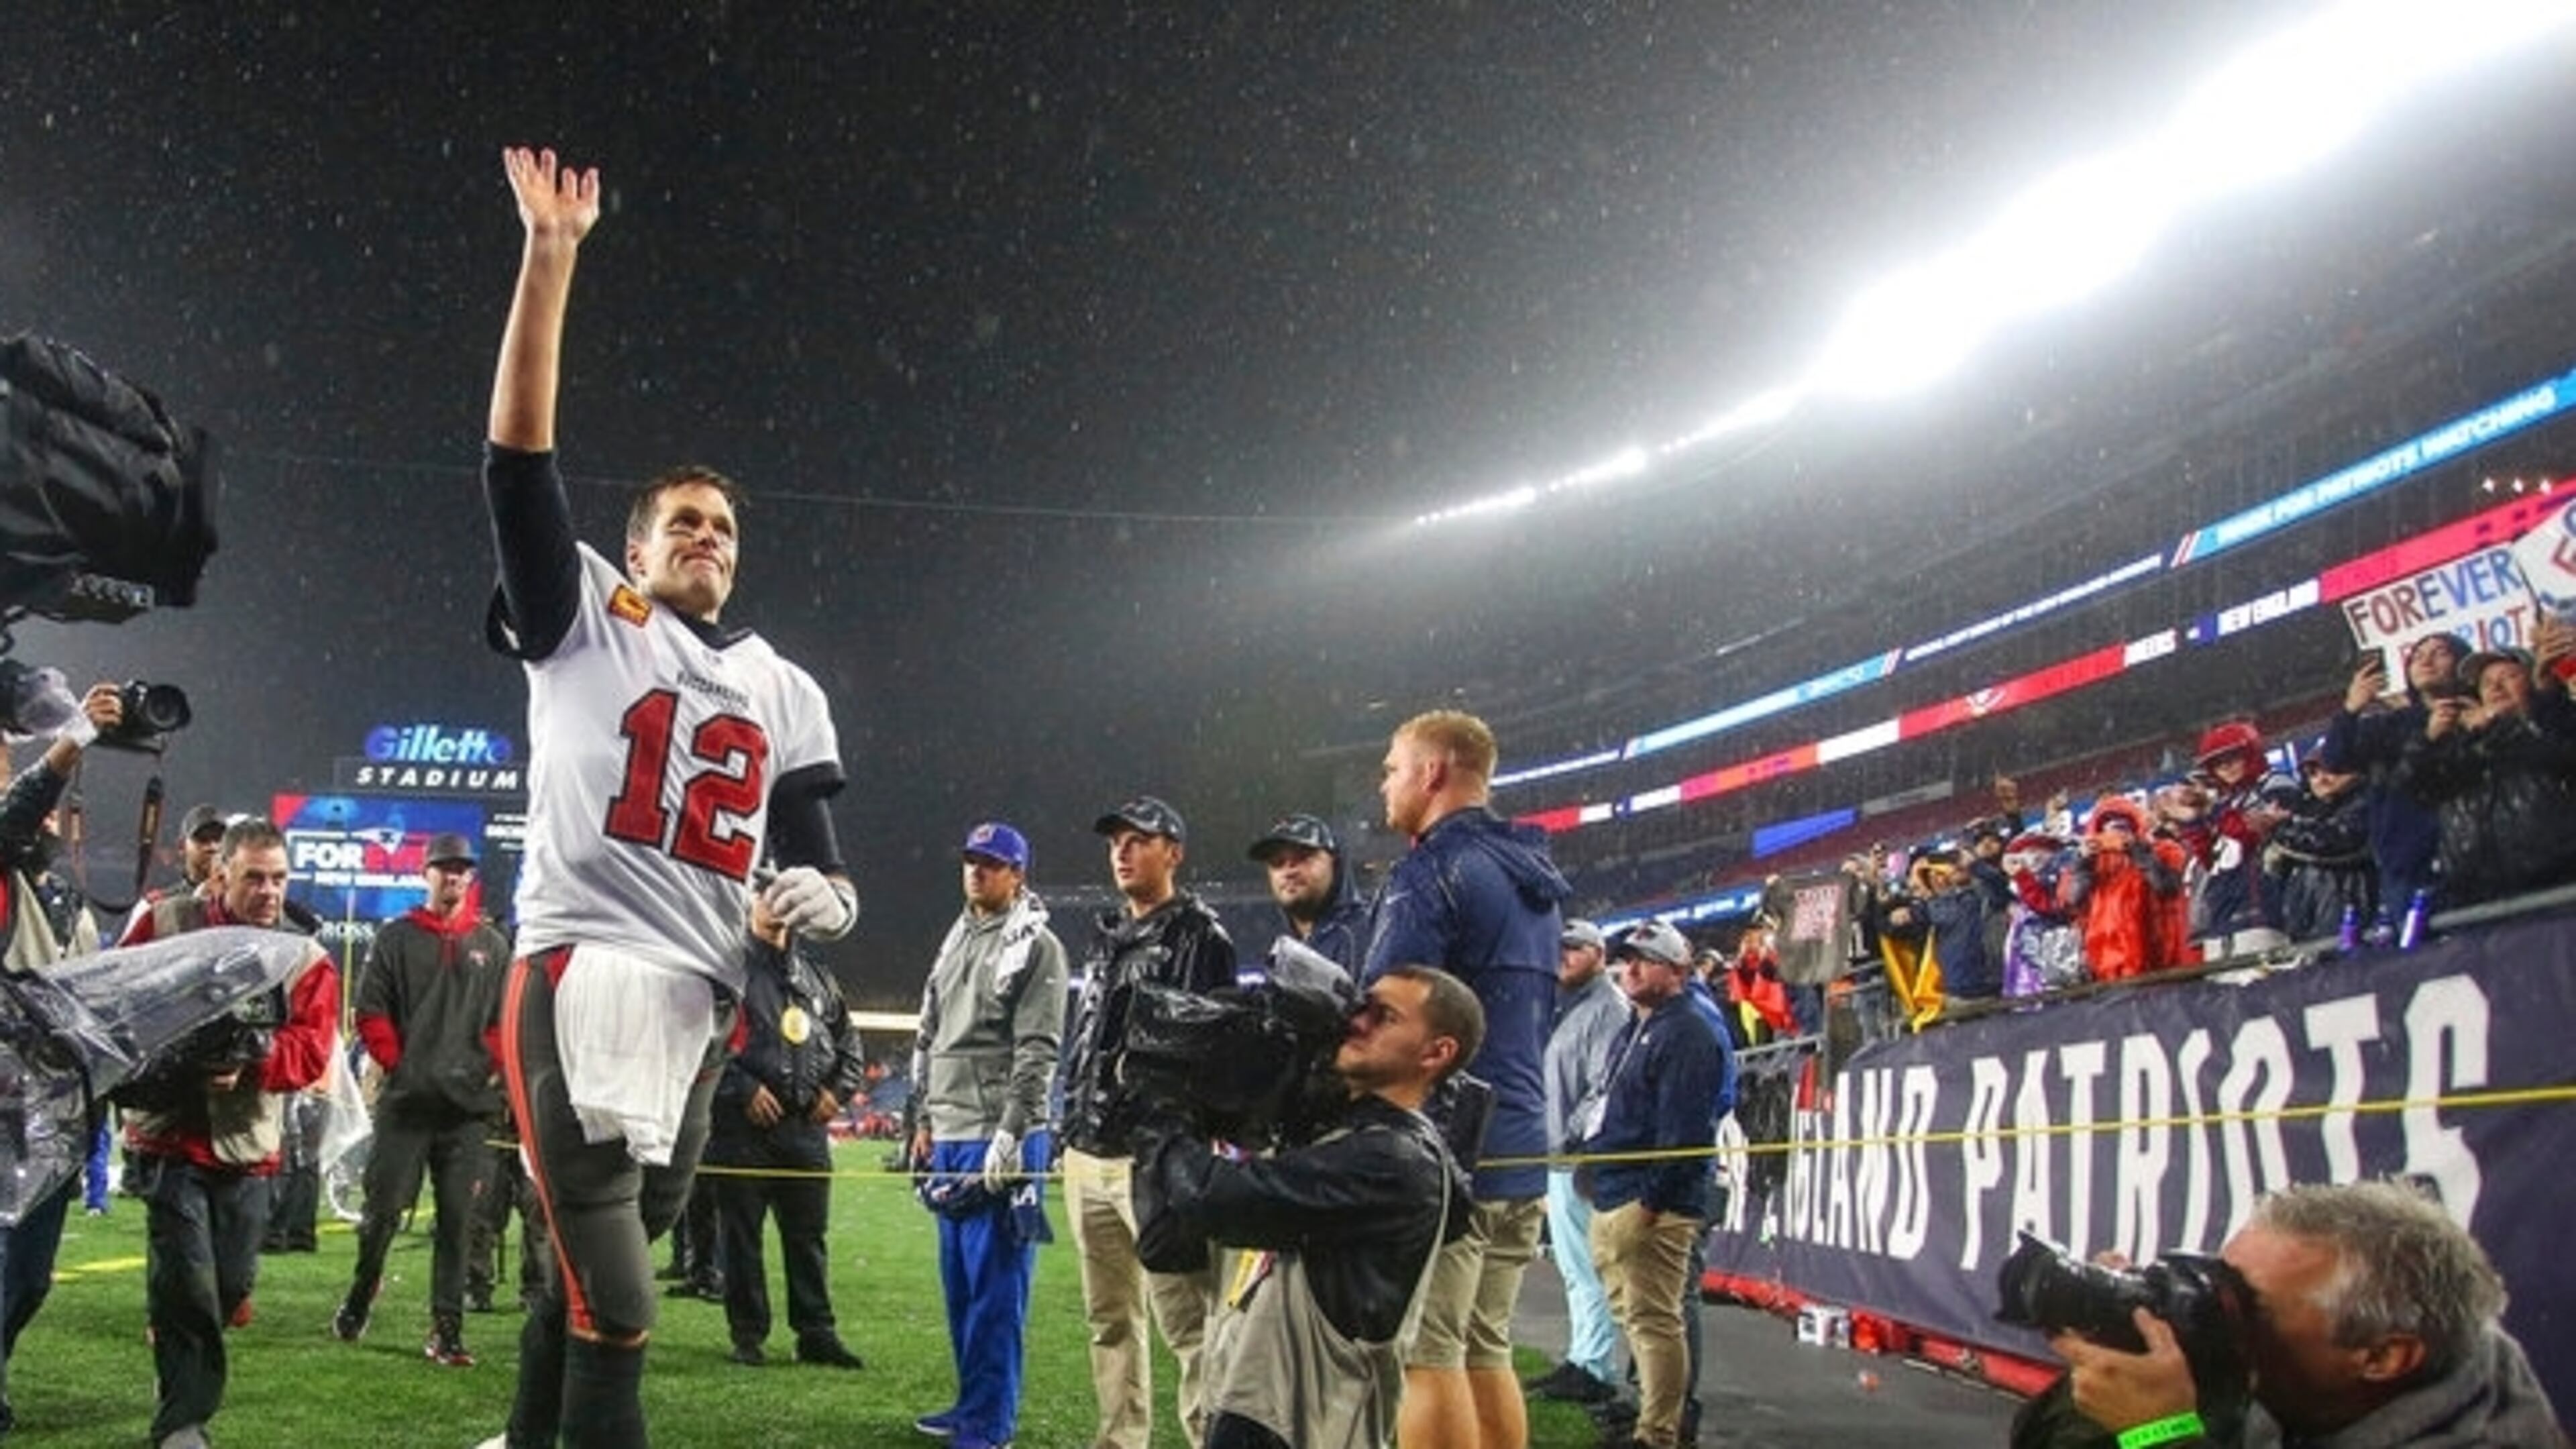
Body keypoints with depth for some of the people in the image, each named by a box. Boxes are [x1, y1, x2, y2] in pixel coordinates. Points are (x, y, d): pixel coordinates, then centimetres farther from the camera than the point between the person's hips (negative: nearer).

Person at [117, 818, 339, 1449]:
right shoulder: (165, 924, -1)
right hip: (171, 1137, -2)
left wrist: (250, 1063, -25)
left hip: (247, 1143, 3)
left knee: (231, 1284, 9)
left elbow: (310, 1048, -8)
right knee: (185, 1282, -8)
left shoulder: (305, 958, 1)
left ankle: (190, 1392, 35)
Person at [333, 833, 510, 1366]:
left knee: (456, 1221, 2)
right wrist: (396, 1063, -6)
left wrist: (496, 1067, 0)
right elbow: (371, 1011, 2)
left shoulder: (493, 945, 11)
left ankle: (446, 1331, 5)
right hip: (405, 1101, -2)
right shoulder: (395, 938, 5)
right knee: (383, 1209, 1)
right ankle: (360, 1295, 26)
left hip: (467, 1104, 2)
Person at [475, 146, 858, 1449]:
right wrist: (550, 255, -11)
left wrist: (824, 898, -9)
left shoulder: (786, 695, 19)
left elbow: (819, 866, 18)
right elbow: (518, 461, -5)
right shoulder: (583, 624, 7)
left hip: (702, 1002, 5)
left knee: (590, 1273, 16)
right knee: (617, 1314, -11)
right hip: (580, 976, -5)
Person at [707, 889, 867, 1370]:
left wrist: (838, 1089, 5)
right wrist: (744, 1089, -16)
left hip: (807, 1126, 5)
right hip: (743, 1124, -4)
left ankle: (817, 1333, 13)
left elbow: (848, 1039, 21)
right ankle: (748, 1334, 11)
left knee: (808, 1233, 7)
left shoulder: (816, 976, 17)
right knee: (742, 1232, 2)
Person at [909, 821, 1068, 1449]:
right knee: (958, 1279, 14)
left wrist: (1009, 1135, -18)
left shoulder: (1035, 946, -7)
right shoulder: (956, 940, 17)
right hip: (949, 1137, 8)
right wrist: (925, 1120, 17)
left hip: (1001, 1140, -8)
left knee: (996, 1283, -6)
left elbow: (1038, 1051, -14)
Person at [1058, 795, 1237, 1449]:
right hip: (1087, 1154, 8)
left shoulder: (1199, 936, -5)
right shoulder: (1105, 937, 20)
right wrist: (1070, 1129, 19)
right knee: (1109, 1319, 14)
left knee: (1187, 1320, -11)